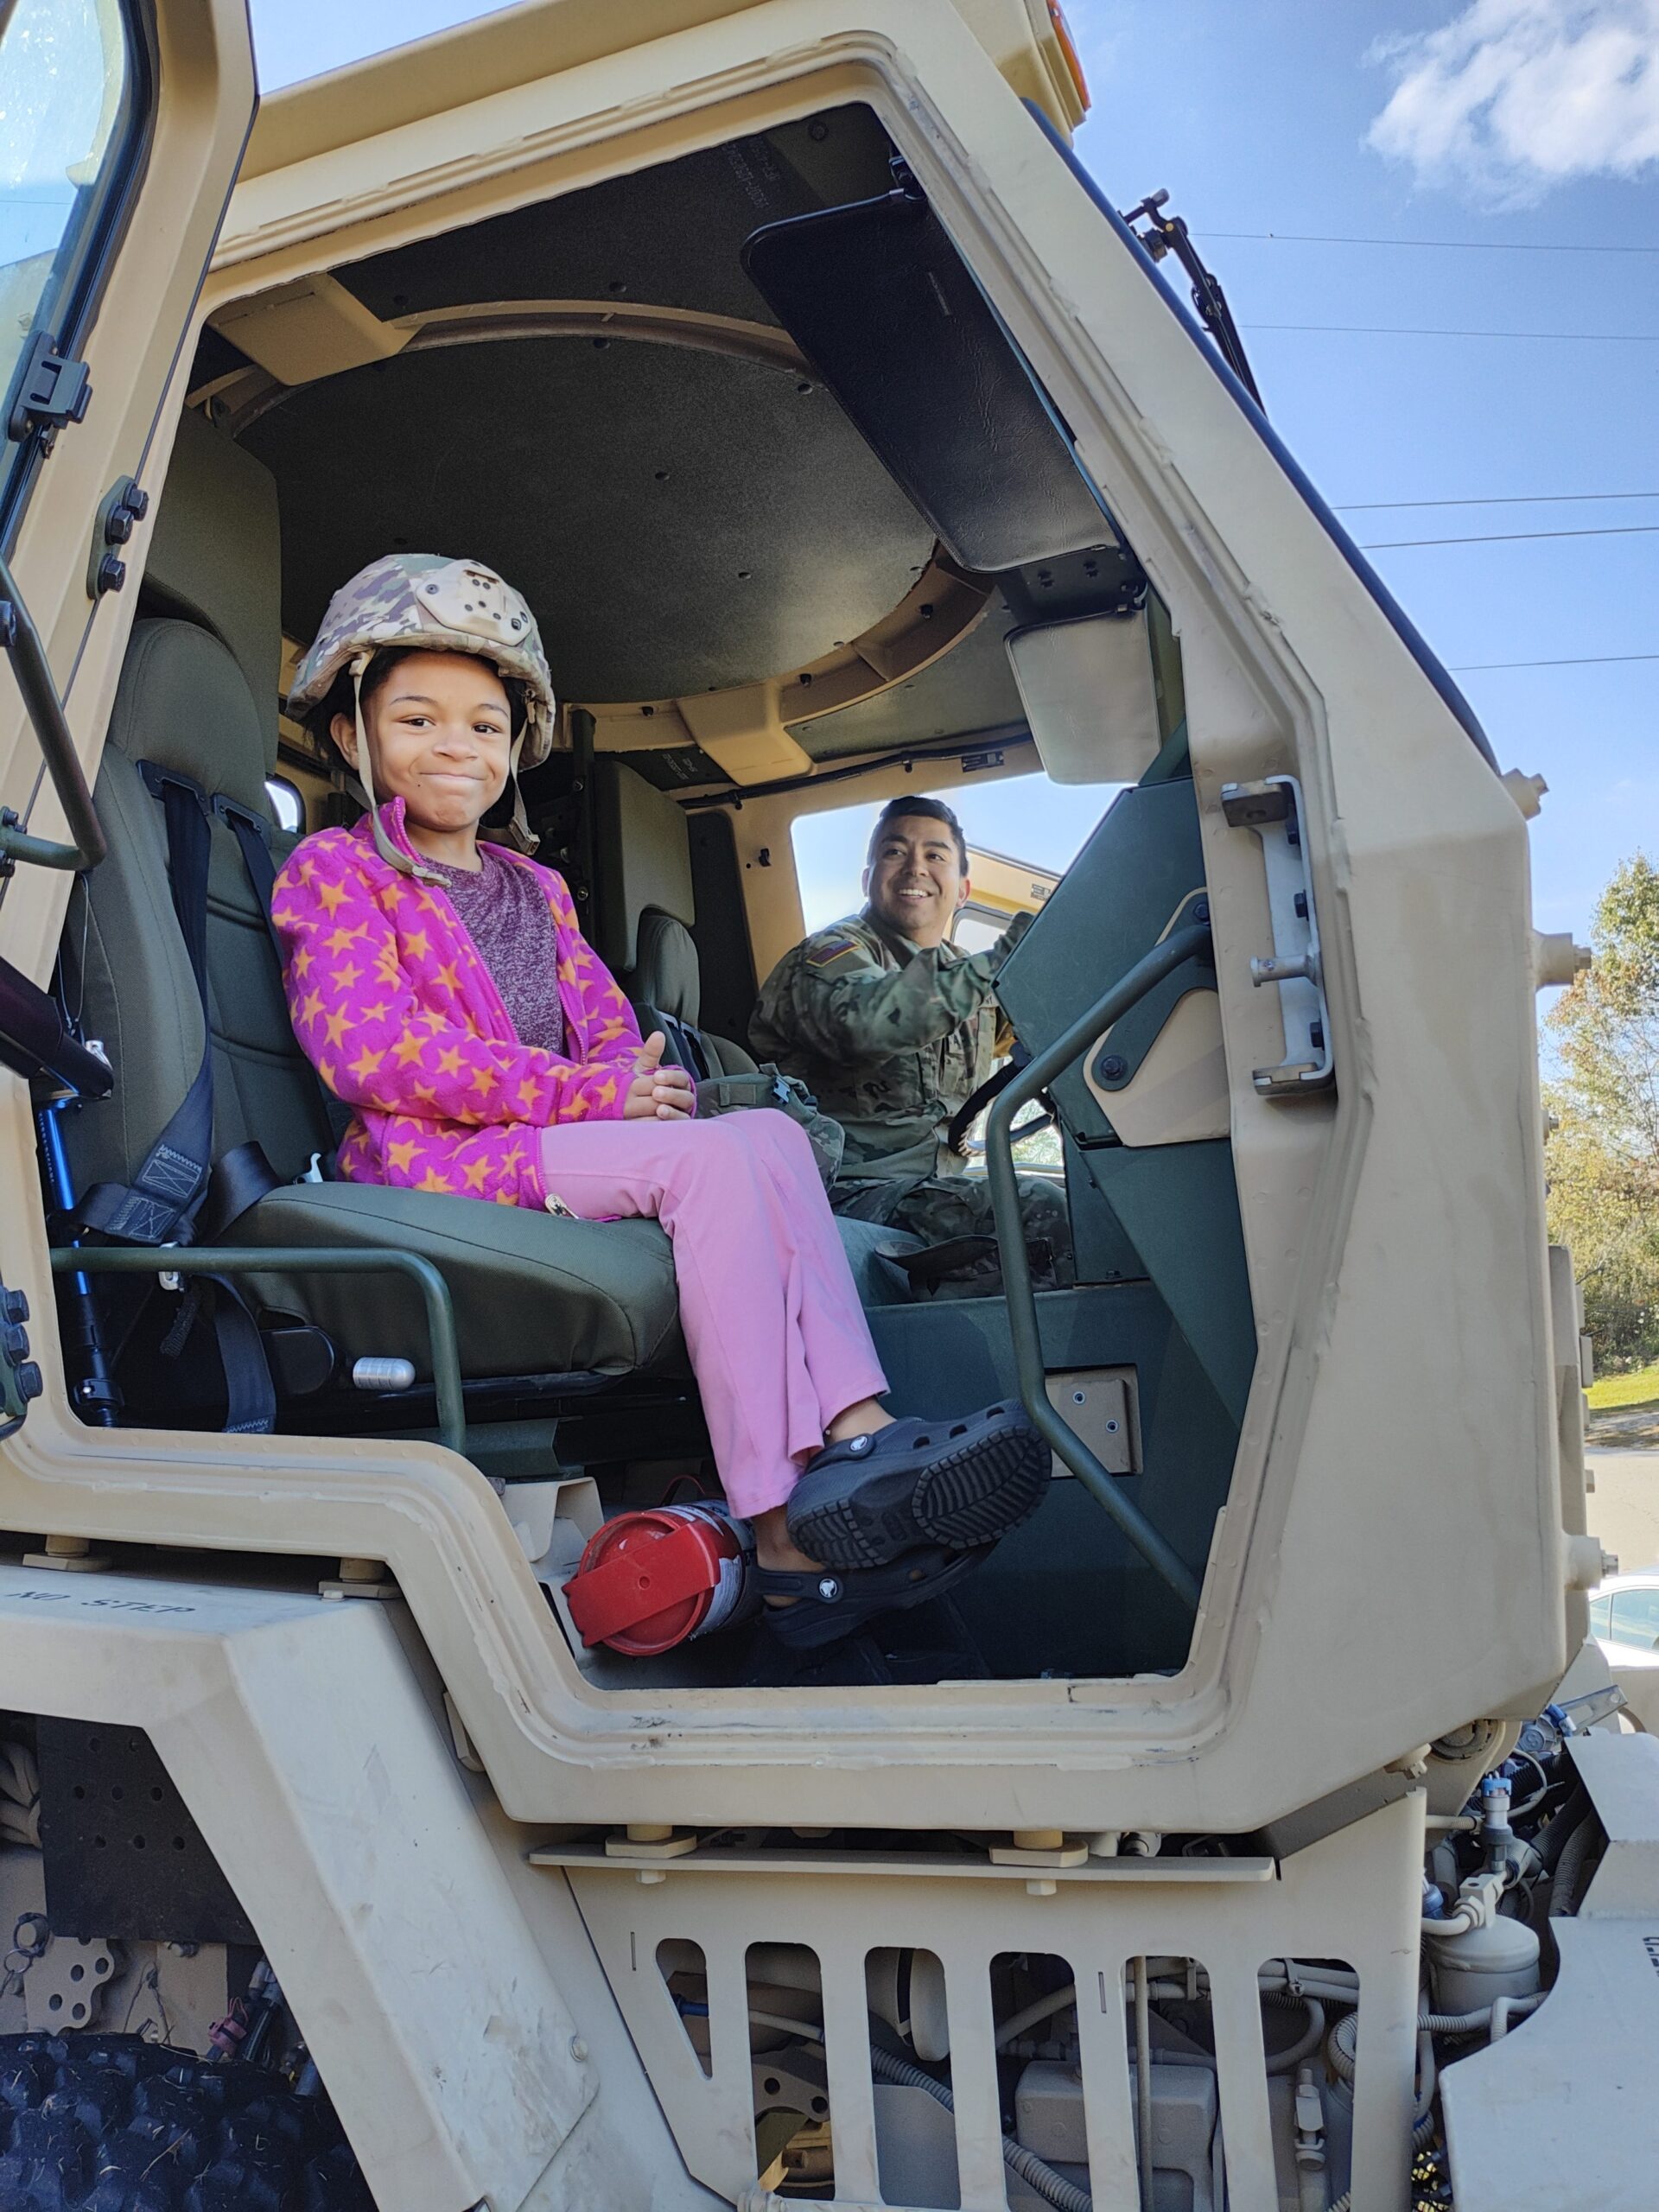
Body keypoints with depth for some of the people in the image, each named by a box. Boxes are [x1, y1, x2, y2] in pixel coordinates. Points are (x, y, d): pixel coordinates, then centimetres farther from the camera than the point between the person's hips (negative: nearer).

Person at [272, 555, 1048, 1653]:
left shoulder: (535, 888, 26)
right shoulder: (331, 870, 4)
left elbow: (612, 1029, 18)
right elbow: (371, 1049, -11)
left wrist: (641, 1080, -10)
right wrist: (582, 1094, -17)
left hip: (561, 1143, 6)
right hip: (433, 1161, -6)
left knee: (772, 1132, -20)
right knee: (706, 1159, -28)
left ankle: (854, 1432, -36)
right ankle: (787, 1530, -33)